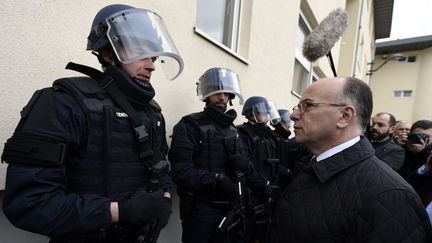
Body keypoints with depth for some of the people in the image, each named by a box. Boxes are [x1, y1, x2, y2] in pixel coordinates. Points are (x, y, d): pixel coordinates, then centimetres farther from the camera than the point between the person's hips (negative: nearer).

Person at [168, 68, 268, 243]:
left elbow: (244, 168, 15)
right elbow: (180, 170, -20)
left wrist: (264, 186, 5)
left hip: (233, 209, 6)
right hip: (201, 210, -6)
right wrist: (215, 179, -29)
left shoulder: (232, 130, 12)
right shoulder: (190, 126, -10)